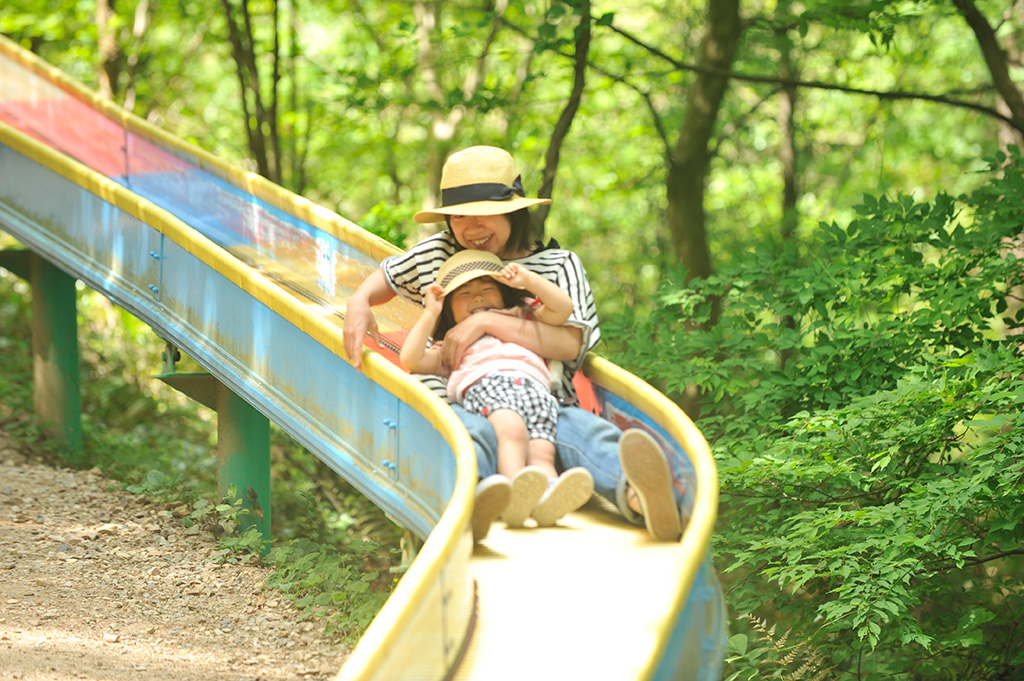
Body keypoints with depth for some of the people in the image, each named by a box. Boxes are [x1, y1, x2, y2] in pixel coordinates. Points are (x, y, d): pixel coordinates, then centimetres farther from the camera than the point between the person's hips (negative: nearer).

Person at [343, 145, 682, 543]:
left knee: (581, 429, -37)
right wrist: (359, 303, 13)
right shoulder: (437, 255, 21)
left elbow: (571, 344, -3)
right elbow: (386, 278, 40)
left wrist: (487, 322, -9)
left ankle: (637, 495, -73)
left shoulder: (558, 265, 14)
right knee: (469, 434, -40)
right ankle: (473, 502, -78)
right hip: (460, 405, 0)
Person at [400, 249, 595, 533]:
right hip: (484, 385, -2)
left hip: (535, 387, 2)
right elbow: (411, 360, 22)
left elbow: (563, 307, 31)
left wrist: (528, 280, 23)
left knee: (541, 452, -30)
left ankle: (548, 498, -60)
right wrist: (430, 314, 22)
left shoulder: (524, 321, 45)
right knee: (512, 429, -39)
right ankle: (516, 492, -63)